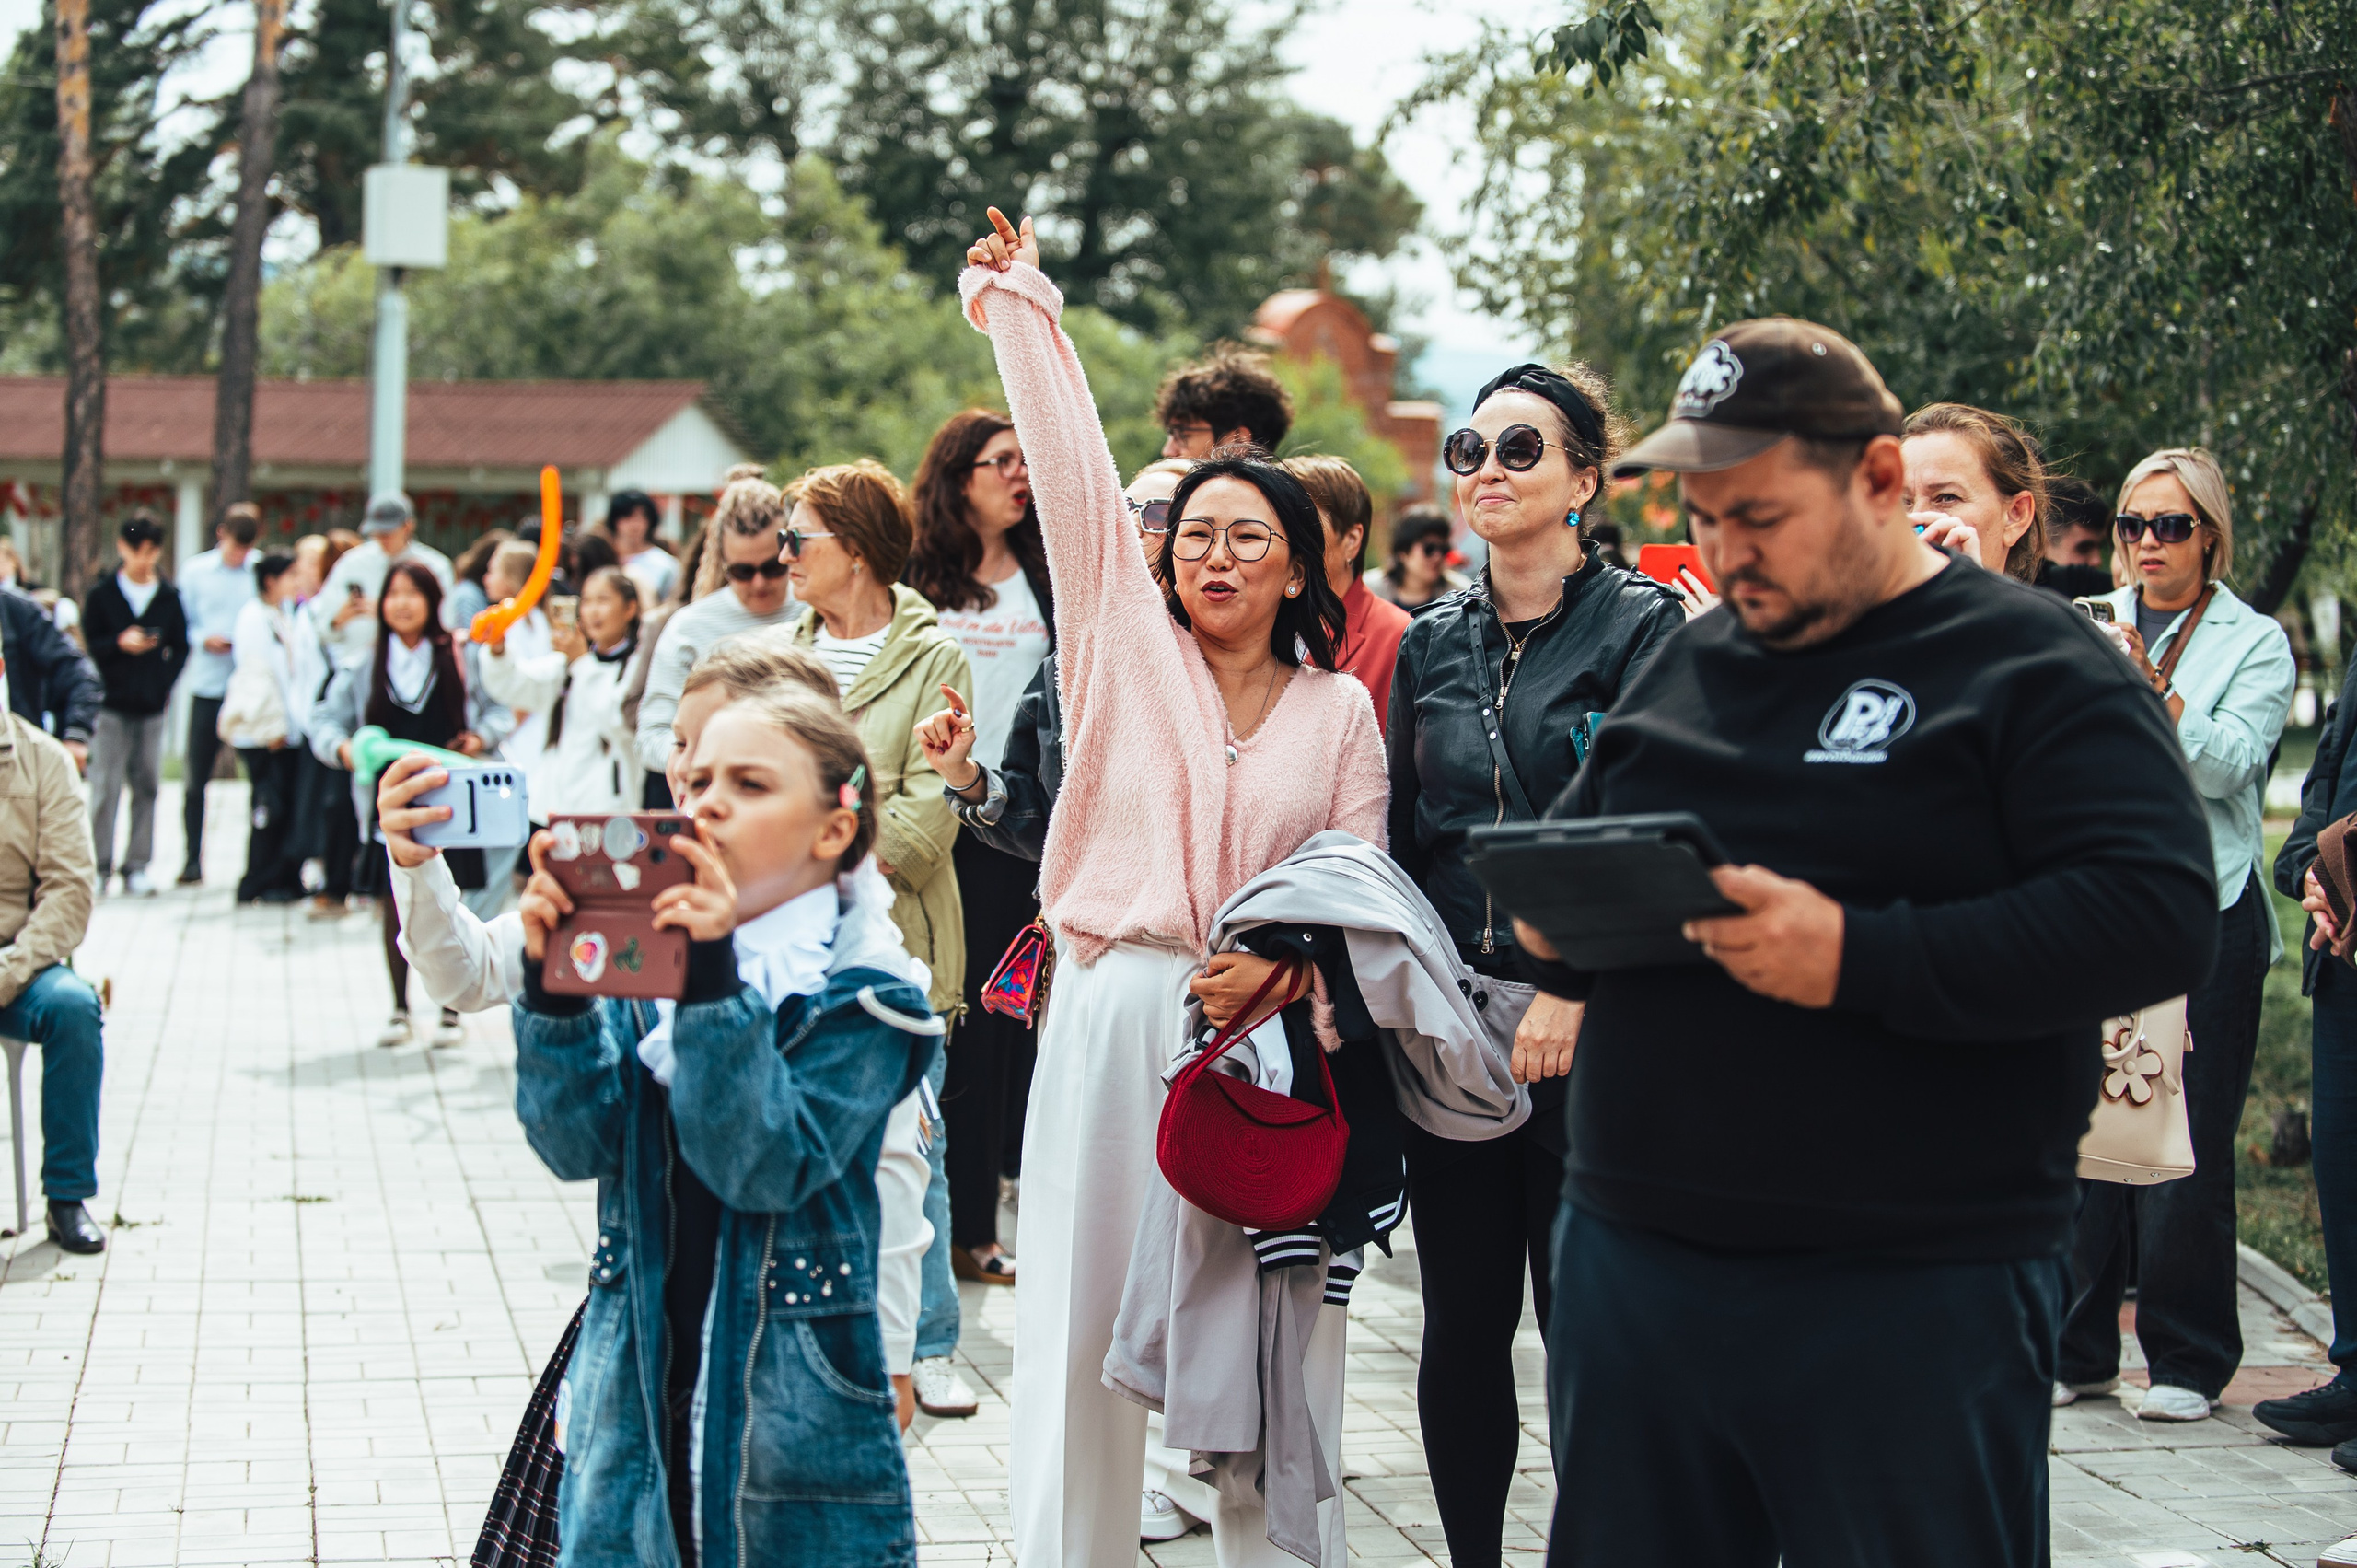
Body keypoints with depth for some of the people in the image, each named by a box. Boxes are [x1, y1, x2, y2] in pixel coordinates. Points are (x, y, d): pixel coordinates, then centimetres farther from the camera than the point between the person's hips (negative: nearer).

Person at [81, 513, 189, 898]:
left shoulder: (169, 598, 7)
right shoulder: (101, 594, 4)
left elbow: (180, 649, 8)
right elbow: (88, 646, 0)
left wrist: (164, 685, -5)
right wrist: (119, 643, -17)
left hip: (152, 708, 2)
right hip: (111, 706, -2)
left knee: (146, 789, 3)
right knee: (104, 789, -5)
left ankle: (137, 867, 9)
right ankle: (99, 866, 1)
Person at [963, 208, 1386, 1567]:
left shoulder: (1341, 711, 8)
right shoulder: (1126, 638, 7)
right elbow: (1076, 473, 2)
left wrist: (1285, 961, -14)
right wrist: (1023, 312, -2)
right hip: (1119, 1011, 0)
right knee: (1091, 1312, 0)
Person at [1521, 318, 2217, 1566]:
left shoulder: (2030, 664, -4)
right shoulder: (1682, 665, 16)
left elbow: (2154, 919, -16)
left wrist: (1861, 959, -23)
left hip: (1910, 1297, -6)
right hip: (1632, 1255, 6)